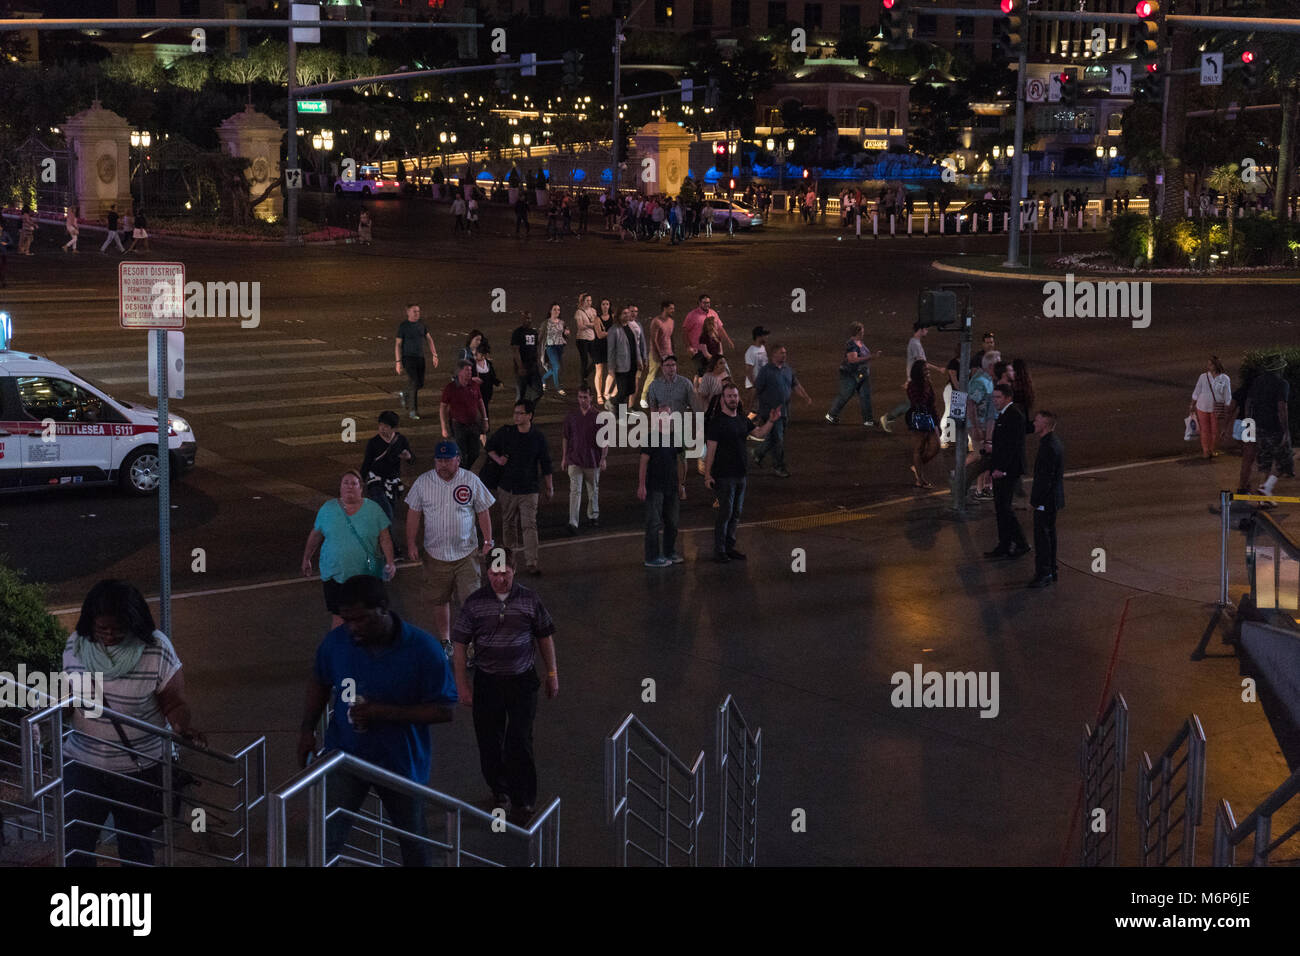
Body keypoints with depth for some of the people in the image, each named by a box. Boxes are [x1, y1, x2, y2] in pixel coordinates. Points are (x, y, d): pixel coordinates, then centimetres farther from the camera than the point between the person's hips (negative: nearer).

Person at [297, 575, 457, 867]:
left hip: (401, 762, -1)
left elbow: (446, 711, -19)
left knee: (412, 841, 19)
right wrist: (307, 728, -4)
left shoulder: (423, 648, -22)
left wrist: (386, 713, -27)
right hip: (345, 755, 1)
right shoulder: (336, 641, -13)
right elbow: (319, 682, 8)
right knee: (326, 841, -7)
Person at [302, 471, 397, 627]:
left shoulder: (373, 509, -1)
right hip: (335, 574, 0)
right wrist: (306, 560, 17)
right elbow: (315, 536, 12)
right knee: (340, 617, -3)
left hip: (365, 575, 0)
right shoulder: (327, 509, 1)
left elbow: (385, 539, -2)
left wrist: (389, 563, -14)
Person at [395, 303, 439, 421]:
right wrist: (398, 362, -11)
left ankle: (405, 396, 39)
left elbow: (429, 340, 12)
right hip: (408, 358, -6)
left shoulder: (422, 325, 8)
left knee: (420, 384, 10)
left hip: (420, 358, 6)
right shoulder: (403, 326, -7)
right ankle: (411, 411, -3)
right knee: (413, 383, -12)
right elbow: (397, 344, -6)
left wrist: (434, 355, 4)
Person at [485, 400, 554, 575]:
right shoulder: (505, 432, -2)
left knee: (529, 525, -10)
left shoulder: (538, 438, -5)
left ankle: (532, 562, -12)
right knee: (509, 523, 15)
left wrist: (550, 487, 7)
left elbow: (545, 463, 4)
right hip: (507, 488, 3)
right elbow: (490, 446, 14)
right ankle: (510, 552, 35)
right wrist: (497, 459, -6)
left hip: (528, 490, -3)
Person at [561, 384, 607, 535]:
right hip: (574, 459, 0)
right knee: (575, 490, -10)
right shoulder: (571, 416, 2)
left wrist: (604, 458, -7)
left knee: (593, 490, 15)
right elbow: (566, 438, 9)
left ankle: (593, 516, 36)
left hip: (592, 460, 0)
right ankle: (573, 523, -16)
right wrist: (564, 458, 8)